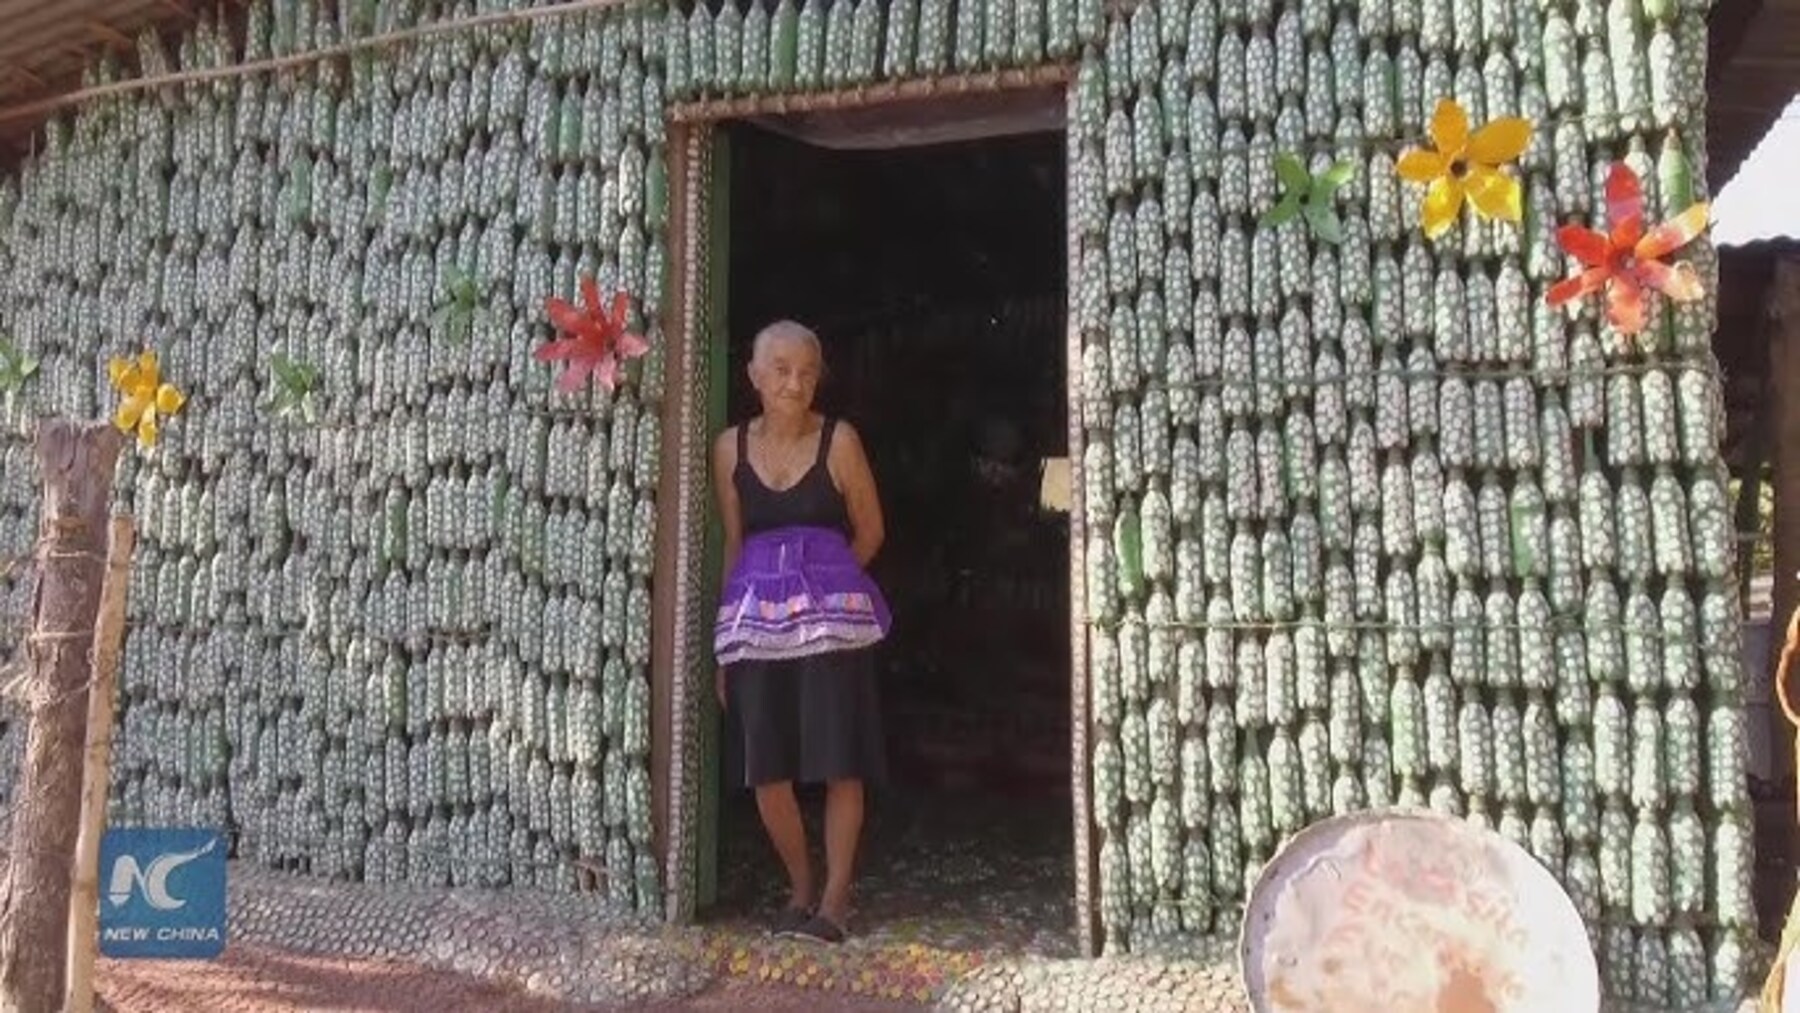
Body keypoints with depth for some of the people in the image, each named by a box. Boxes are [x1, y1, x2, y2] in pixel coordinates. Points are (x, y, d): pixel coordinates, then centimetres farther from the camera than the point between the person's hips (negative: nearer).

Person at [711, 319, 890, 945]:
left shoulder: (838, 440, -2)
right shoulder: (730, 448, 7)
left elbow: (870, 529, 7)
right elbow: (732, 542, 13)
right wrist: (721, 645, 13)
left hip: (833, 616, -3)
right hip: (755, 616, 3)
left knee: (840, 762, -2)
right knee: (766, 769, 4)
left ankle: (834, 897, 11)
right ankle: (800, 889, 23)